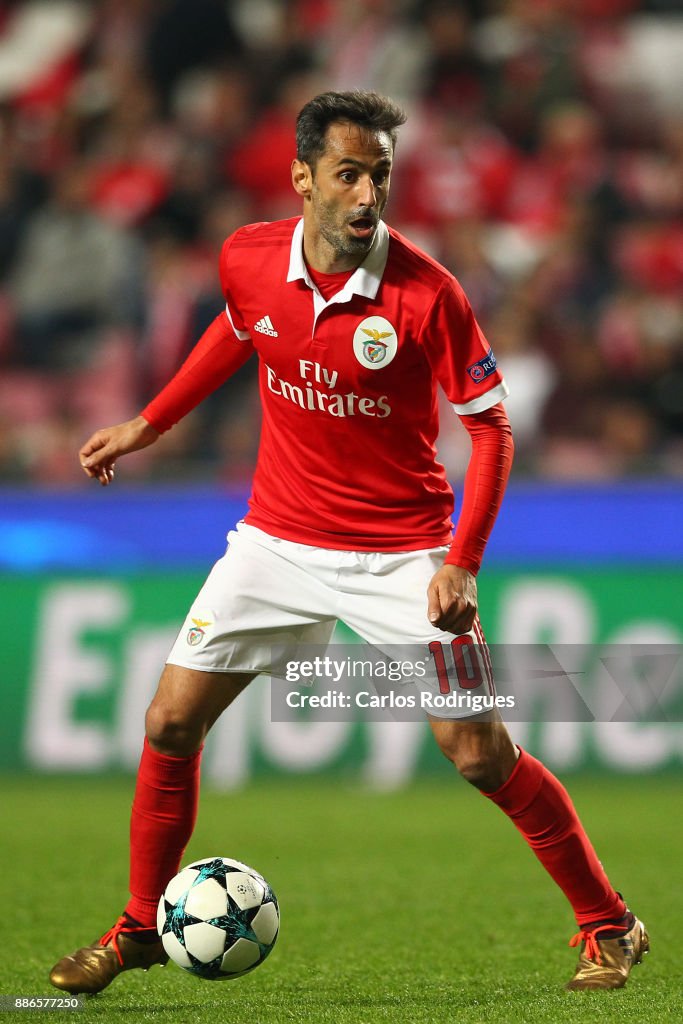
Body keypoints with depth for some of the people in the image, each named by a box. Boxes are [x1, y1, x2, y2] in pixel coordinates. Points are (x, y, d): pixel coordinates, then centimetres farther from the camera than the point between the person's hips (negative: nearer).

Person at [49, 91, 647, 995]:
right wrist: (149, 425, 21)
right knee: (170, 725, 1)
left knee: (479, 754, -9)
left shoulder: (424, 292, -20)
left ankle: (608, 926, 8)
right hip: (278, 540, 4)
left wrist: (463, 564, -21)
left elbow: (491, 426, -13)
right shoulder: (248, 260, -8)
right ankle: (141, 928, 20)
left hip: (402, 556, -4)